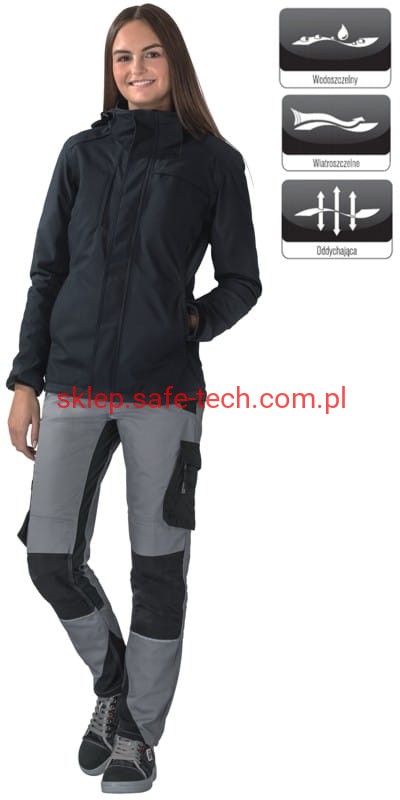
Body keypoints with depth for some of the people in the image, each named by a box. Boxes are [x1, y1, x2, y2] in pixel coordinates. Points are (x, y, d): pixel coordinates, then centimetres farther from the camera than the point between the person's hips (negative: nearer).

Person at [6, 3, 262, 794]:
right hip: (73, 385, 2)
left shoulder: (214, 161, 4)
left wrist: (190, 324, -9)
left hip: (164, 388, -2)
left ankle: (138, 735, 16)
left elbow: (241, 281, 8)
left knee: (157, 567, 1)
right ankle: (112, 685, 25)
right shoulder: (82, 153, 10)